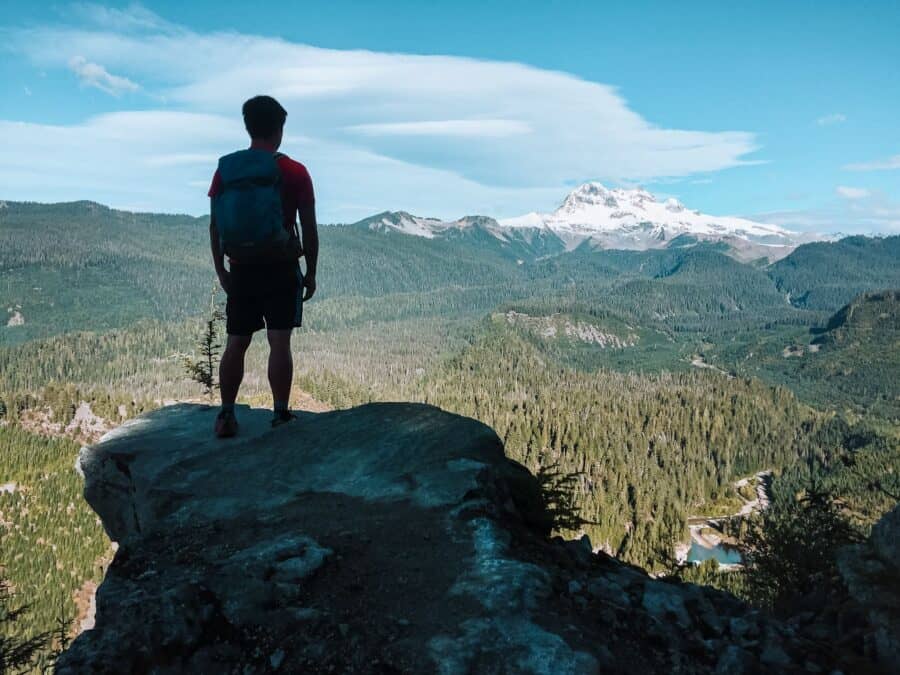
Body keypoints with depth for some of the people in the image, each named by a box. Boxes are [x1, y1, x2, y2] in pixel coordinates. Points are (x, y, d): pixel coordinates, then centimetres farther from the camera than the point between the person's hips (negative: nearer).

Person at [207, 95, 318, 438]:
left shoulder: (225, 169, 4)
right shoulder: (294, 172, -5)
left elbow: (214, 225, 5)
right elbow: (308, 228, -5)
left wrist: (221, 271, 13)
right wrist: (311, 272, 4)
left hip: (241, 270, 3)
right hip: (281, 269, -3)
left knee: (235, 343, 9)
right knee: (279, 343, 1)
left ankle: (226, 416, 9)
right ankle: (281, 415, 4)